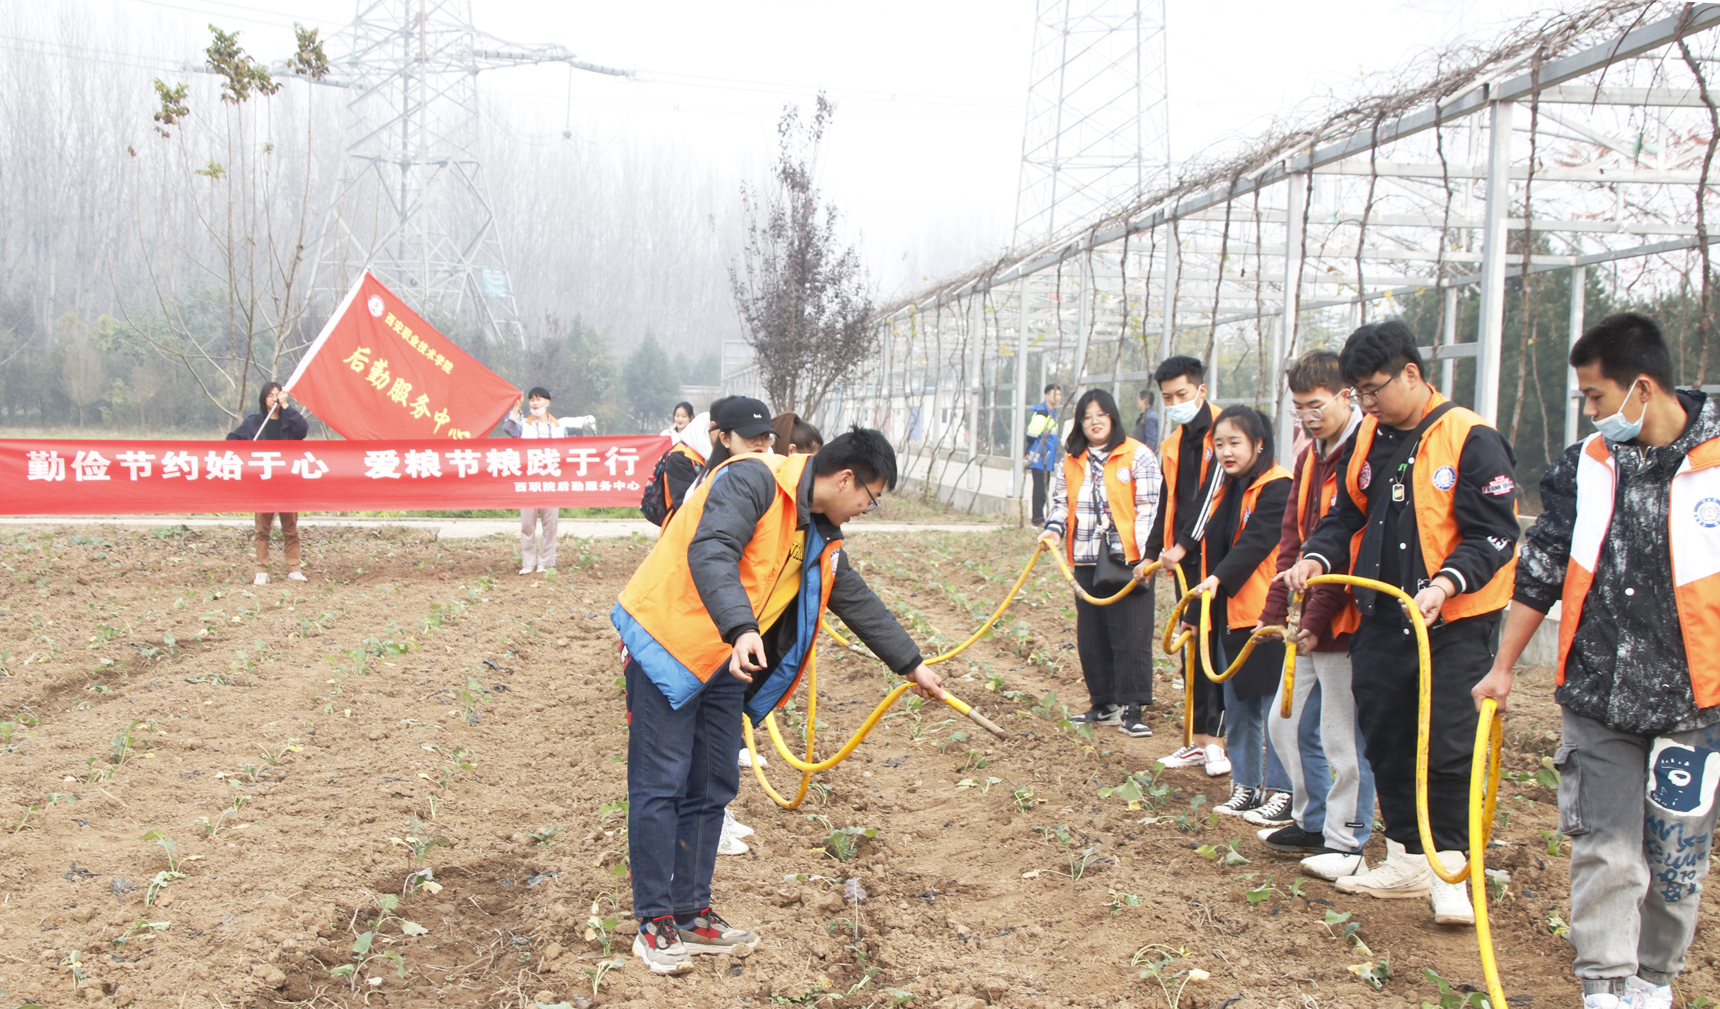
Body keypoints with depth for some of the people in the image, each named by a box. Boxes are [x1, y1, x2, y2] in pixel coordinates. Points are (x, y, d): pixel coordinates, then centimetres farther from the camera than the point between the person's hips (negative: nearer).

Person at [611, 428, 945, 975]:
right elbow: (710, 552, -30)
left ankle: (691, 914, 20)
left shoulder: (821, 538, 12)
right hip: (667, 641, -9)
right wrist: (741, 628, -42)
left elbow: (859, 602, 23)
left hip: (726, 662, 9)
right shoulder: (753, 480, -16)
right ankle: (654, 923, 3)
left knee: (711, 789, 10)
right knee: (661, 785, -4)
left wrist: (912, 665, 28)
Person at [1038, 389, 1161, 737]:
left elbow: (1148, 508, -7)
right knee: (1091, 637, 10)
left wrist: (1147, 554, -16)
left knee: (1131, 636, -6)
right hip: (1087, 561, 5)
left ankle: (1133, 709, 1)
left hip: (1128, 560, -5)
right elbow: (1060, 502, 17)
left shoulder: (1138, 456, -2)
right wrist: (1053, 530, -5)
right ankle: (1104, 704, 22)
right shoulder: (1070, 462, 13)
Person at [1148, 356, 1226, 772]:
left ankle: (1214, 738, -4)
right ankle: (1200, 739, 16)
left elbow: (1213, 496, -16)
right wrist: (1155, 553, 13)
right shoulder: (1171, 446, 16)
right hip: (1184, 561, 8)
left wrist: (1184, 544, -17)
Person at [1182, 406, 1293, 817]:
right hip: (1228, 614, 9)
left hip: (1266, 614, -8)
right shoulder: (1224, 490, 15)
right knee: (1237, 709, 14)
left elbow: (1256, 541, -24)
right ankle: (1246, 787, 24)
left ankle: (1282, 792, 5)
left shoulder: (1277, 488, -10)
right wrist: (1196, 611, 20)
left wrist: (1220, 579, -36)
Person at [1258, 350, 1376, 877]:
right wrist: (1277, 610, 5)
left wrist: (1316, 619, -18)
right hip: (1306, 622, 9)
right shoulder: (1309, 457, 13)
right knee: (1287, 725, 16)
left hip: (1344, 622, -9)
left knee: (1343, 736, -1)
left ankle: (1346, 842, 12)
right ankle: (1312, 822, 31)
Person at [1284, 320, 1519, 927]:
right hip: (1382, 621, 7)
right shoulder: (1366, 440, 8)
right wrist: (1317, 557, -4)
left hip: (1456, 625, -6)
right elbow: (1347, 518, 15)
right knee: (1386, 742, 12)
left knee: (1448, 750, -6)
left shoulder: (1472, 440, -11)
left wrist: (1447, 582, -29)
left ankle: (1450, 868, 10)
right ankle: (1406, 860, 26)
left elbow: (1493, 535, -14)